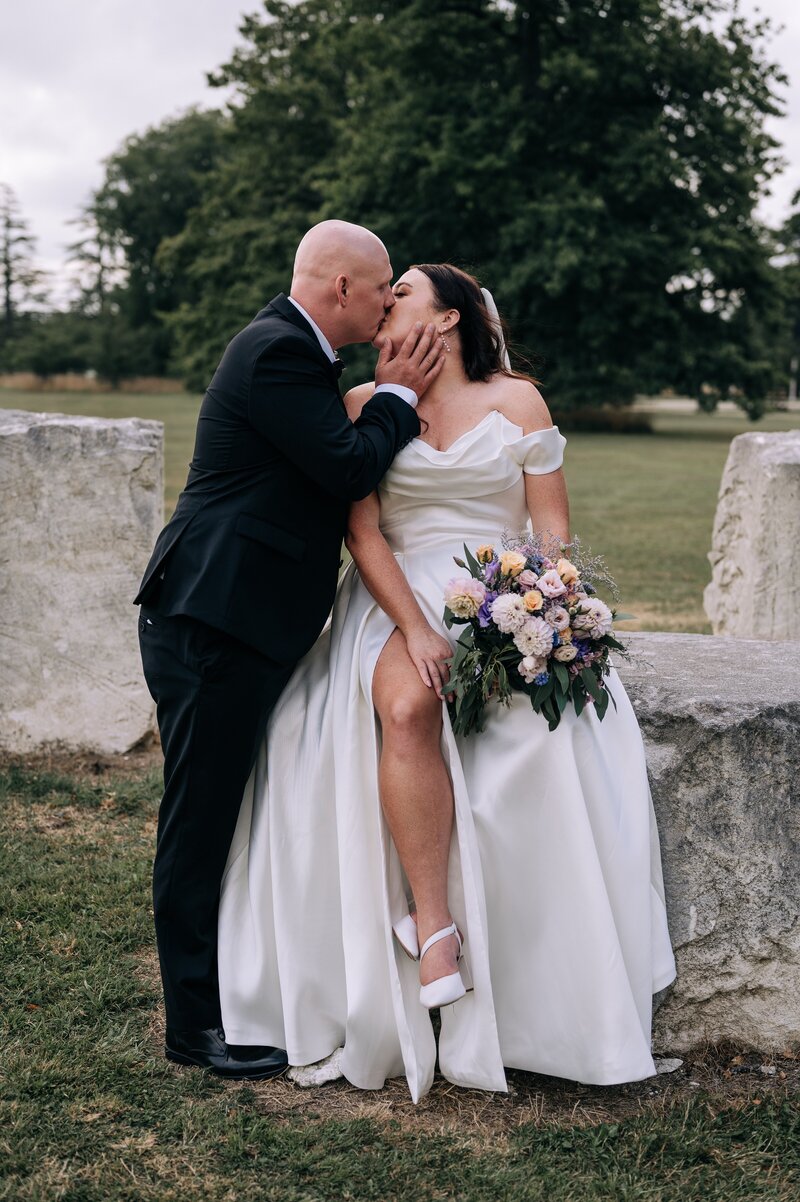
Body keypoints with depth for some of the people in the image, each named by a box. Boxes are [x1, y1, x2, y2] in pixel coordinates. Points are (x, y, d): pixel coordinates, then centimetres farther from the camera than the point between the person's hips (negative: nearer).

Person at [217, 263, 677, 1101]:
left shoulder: (515, 402, 8)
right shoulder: (362, 406, 10)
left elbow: (553, 526, 4)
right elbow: (363, 534, 1)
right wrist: (415, 628, -15)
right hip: (398, 604, 0)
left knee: (545, 733, -28)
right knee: (406, 709, -34)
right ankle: (434, 930, -27)